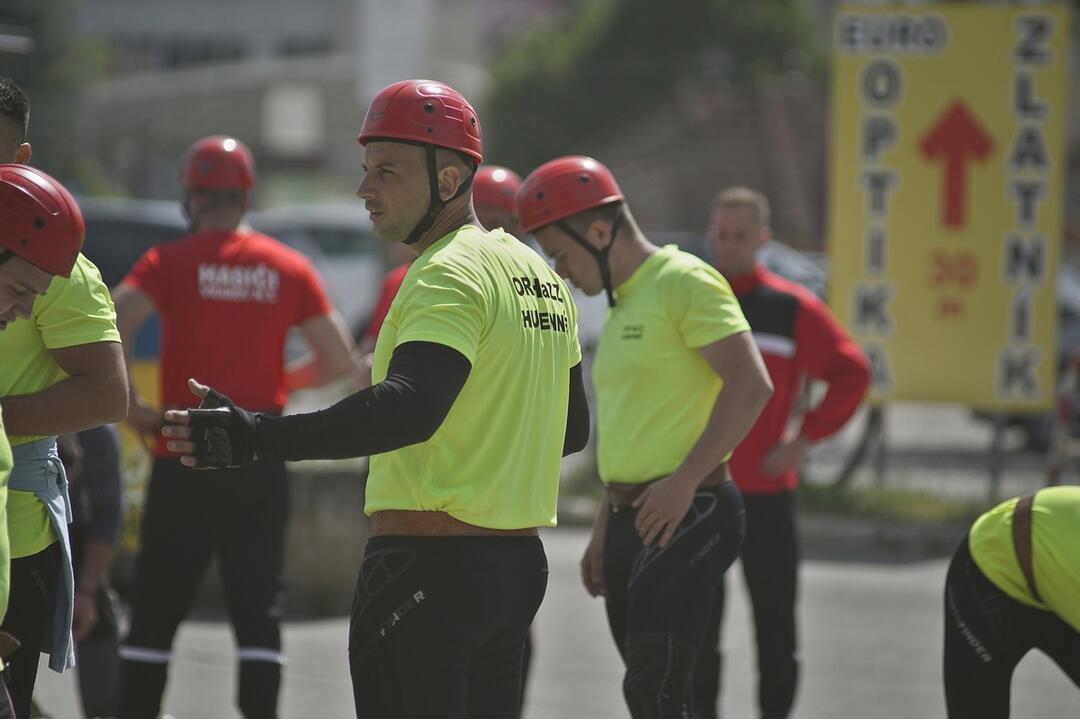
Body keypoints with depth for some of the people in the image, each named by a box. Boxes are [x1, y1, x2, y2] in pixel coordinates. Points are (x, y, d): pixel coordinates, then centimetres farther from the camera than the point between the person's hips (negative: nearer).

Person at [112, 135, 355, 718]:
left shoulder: (169, 262, -4)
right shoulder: (289, 269, 4)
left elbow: (106, 334, -18)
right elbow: (339, 360, 5)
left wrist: (131, 407, -7)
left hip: (185, 457, -2)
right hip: (261, 461, 2)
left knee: (155, 614, 6)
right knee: (259, 613, 6)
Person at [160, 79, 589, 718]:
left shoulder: (448, 274, -15)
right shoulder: (540, 275, 14)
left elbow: (409, 408, -31)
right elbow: (571, 429, 22)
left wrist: (258, 437, -39)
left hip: (430, 567, -9)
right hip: (521, 563, 9)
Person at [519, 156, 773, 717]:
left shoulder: (684, 282, -9)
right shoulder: (620, 306, 20)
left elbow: (750, 385, -20)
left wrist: (684, 482, -23)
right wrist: (603, 532, 23)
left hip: (686, 516, -10)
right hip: (630, 519, 10)